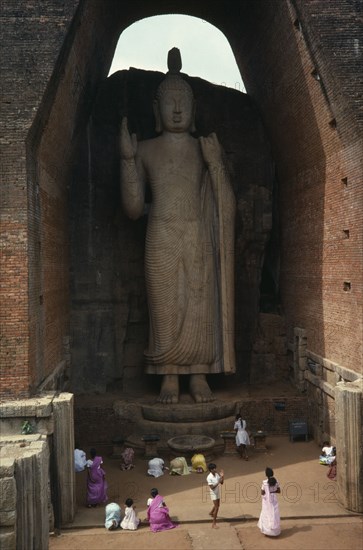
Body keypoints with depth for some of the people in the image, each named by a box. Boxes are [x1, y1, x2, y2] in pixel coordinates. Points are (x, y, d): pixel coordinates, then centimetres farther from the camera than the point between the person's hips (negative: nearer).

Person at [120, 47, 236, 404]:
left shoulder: (207, 149, 10)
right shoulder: (145, 150, 8)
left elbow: (227, 206, 3)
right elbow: (133, 209, 1)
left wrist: (215, 164, -9)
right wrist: (127, 159, -5)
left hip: (199, 240, 1)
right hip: (161, 242, 0)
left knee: (200, 308, 0)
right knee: (165, 310, -1)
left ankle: (199, 376, 11)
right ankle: (169, 378, 10)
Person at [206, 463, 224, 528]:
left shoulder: (217, 474, -6)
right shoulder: (209, 477, -26)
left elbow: (222, 483, -2)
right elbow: (212, 487, -29)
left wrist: (222, 476, -16)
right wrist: (218, 482, -34)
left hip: (218, 493, 7)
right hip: (213, 493, -7)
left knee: (217, 505, 25)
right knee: (216, 507, -8)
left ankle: (211, 513, 54)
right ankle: (214, 523, 2)